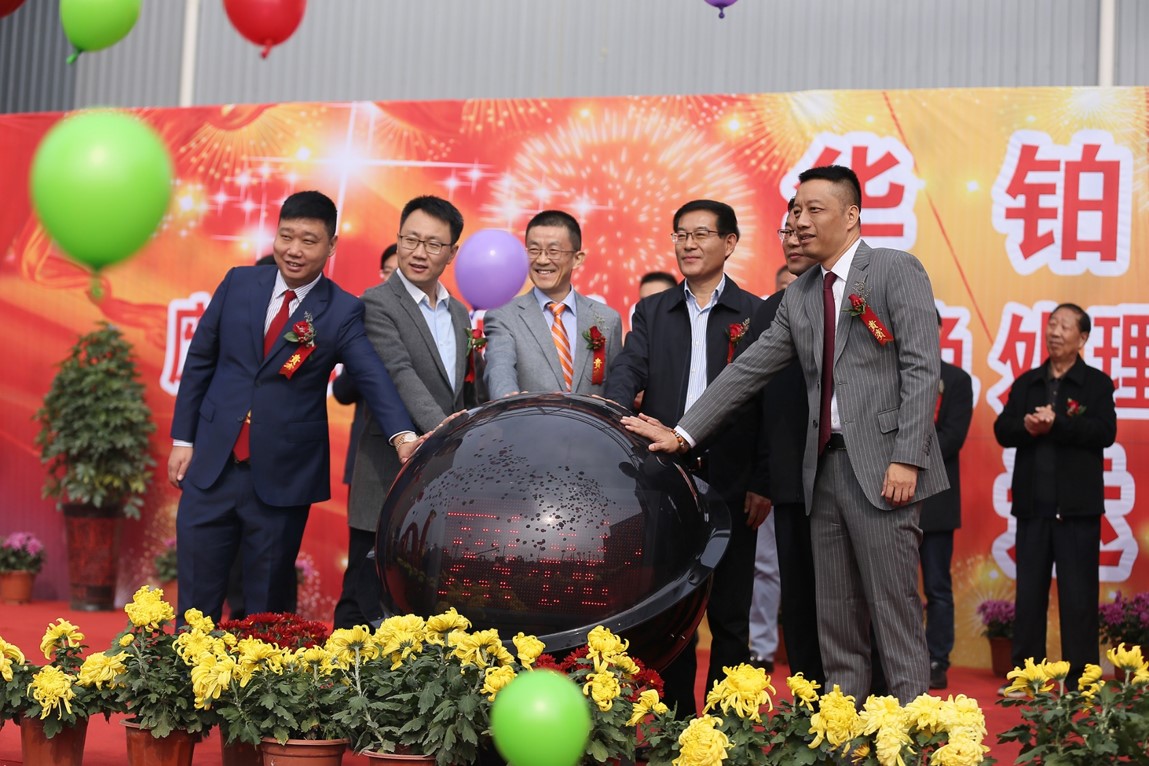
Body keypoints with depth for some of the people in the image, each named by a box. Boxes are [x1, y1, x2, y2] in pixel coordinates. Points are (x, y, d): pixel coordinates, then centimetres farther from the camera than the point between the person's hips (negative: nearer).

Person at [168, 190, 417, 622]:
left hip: (283, 477, -2)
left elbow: (374, 377, -17)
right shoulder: (239, 283, 4)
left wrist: (403, 436, -34)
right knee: (197, 598, 7)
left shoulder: (343, 312, -4)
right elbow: (199, 361, 9)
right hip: (212, 465, 2)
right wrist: (182, 439, 6)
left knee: (268, 603, 9)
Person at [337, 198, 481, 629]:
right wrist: (440, 428, -36)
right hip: (391, 483, -7)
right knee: (366, 604, -1)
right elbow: (401, 375, -22)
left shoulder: (459, 315, 16)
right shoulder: (378, 305, -7)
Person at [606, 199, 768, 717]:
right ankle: (676, 714, 17)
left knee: (729, 612, 4)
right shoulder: (652, 312, 12)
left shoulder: (756, 315, 3)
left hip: (731, 484, -2)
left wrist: (763, 484, -6)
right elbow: (627, 372, -2)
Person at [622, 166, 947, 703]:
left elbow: (922, 367, -9)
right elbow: (749, 369, 15)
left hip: (880, 464, -7)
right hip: (824, 464, 7)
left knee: (894, 604, -5)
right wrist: (683, 434, 7)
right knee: (834, 613, 8)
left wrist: (907, 459, -17)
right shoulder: (798, 296, 17)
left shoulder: (897, 271, -2)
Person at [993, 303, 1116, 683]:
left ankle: (1080, 674, 4)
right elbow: (1002, 431, 5)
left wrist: (1056, 424, -19)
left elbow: (1105, 432, -13)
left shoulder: (1096, 383, 1)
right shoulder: (1026, 383, 14)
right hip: (1033, 502, 4)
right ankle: (1024, 671, 13)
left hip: (1077, 505, -4)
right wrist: (1027, 426, -16)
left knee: (1078, 592, -1)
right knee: (1029, 591, 7)